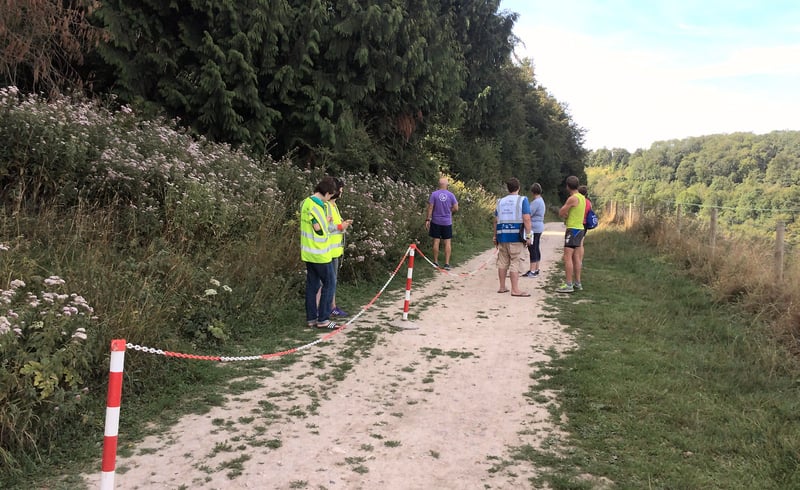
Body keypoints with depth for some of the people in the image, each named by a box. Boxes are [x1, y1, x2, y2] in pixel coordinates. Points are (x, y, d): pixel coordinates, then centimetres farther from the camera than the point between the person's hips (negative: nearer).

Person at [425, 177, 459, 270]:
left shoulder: (434, 194, -8)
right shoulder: (451, 195, -5)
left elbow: (430, 208, -8)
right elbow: (456, 208, -3)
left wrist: (428, 220, -3)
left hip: (436, 221, 0)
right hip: (447, 222, 0)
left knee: (436, 241, 7)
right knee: (447, 242, 5)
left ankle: (436, 262, 13)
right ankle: (447, 263, 3)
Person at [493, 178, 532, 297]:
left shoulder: (500, 201, 14)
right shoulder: (522, 200, -1)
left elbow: (496, 220, 13)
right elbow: (526, 219, -11)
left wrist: (495, 236, 20)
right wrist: (528, 236, -9)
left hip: (502, 235, 5)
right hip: (516, 235, -5)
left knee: (502, 262, 11)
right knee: (515, 262, -4)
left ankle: (502, 287, 18)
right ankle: (515, 290, -5)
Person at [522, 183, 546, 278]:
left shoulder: (536, 202, -17)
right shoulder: (541, 200, 15)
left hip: (534, 228, -10)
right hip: (539, 227, 10)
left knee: (532, 249, -8)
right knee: (536, 249, 14)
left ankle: (532, 271, -8)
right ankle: (536, 269, 20)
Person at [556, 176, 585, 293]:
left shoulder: (573, 198, -17)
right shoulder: (582, 198, 13)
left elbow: (561, 213, -11)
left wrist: (564, 213, 7)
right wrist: (566, 214, -3)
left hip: (573, 230, -9)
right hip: (580, 229, 9)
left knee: (567, 257, -9)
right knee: (576, 257, 12)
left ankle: (568, 285, -11)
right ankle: (577, 283, 16)